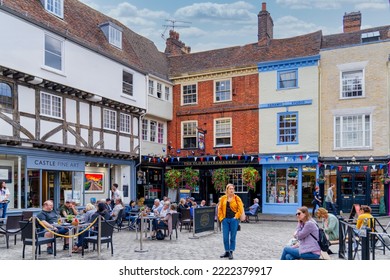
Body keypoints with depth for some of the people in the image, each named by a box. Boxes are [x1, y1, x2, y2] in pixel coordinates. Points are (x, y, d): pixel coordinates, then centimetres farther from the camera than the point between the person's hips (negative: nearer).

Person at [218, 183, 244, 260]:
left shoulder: (237, 198, -1)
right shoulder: (223, 198, 6)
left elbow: (240, 209, -2)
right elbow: (220, 209, 11)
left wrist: (236, 217, -8)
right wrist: (221, 218, 3)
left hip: (233, 220, -2)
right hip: (225, 220, 3)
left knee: (232, 237, 4)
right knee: (225, 237, 7)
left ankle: (231, 252, 14)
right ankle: (227, 252, 21)